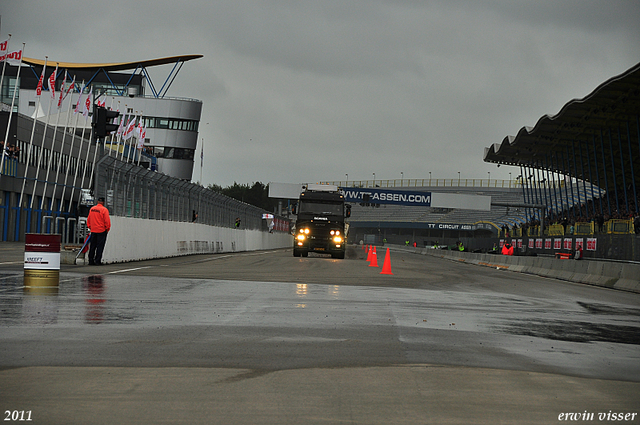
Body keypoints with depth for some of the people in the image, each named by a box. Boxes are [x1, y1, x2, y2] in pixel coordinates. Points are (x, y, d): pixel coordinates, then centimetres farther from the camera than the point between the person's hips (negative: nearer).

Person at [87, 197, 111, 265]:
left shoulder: (92, 209, 6)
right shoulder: (104, 210, -12)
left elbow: (88, 219, 14)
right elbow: (107, 221, -13)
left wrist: (90, 227, 23)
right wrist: (107, 229, 0)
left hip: (93, 231, 5)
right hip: (101, 231, -5)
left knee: (92, 246, 11)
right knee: (100, 246, -1)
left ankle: (91, 261, 11)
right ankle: (97, 261, -4)